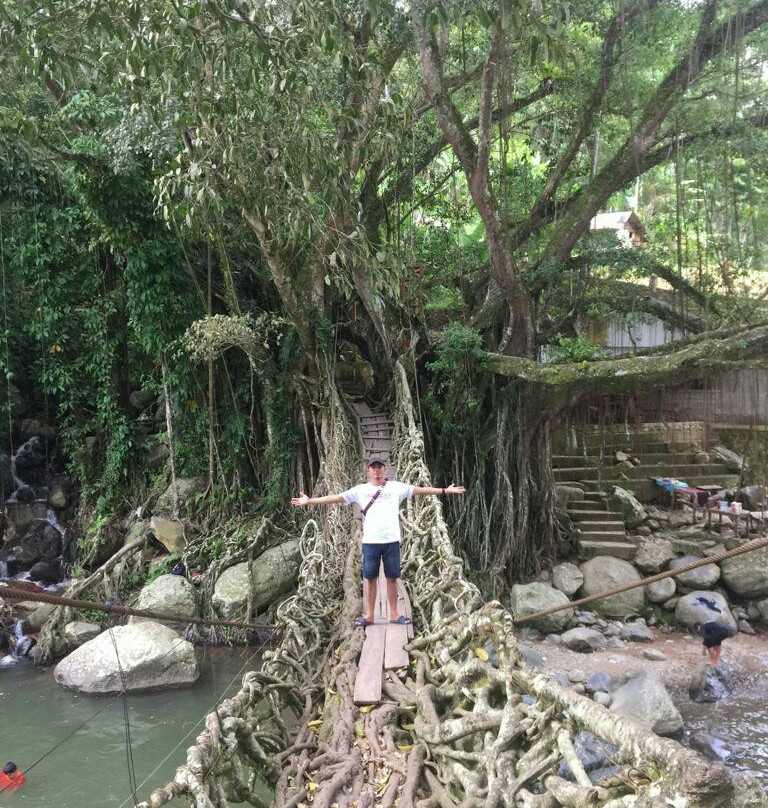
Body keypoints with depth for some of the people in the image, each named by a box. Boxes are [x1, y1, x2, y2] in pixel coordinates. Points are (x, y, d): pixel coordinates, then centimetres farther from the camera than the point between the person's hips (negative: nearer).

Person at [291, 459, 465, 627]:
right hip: (370, 541, 0)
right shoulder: (361, 489, 4)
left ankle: (394, 614, 18)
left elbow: (419, 490, 0)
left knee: (392, 578, 7)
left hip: (392, 540, 0)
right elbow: (337, 497, 1)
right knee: (370, 578, 7)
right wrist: (309, 501, -4)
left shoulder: (396, 487, 4)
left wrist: (445, 490, -6)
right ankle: (369, 615, 16)